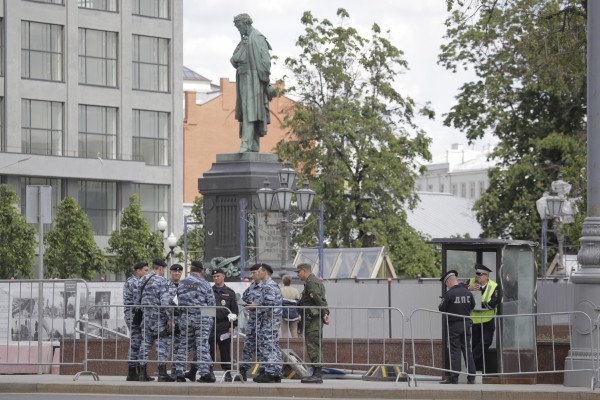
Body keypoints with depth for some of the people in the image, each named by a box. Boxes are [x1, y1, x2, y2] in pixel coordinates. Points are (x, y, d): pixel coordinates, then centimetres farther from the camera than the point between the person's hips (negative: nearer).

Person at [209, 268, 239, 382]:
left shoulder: (230, 292, 8)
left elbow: (235, 310, 6)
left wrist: (232, 326, -3)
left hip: (224, 326, -1)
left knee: (225, 351, 2)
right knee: (209, 350, -1)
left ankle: (228, 373, 8)